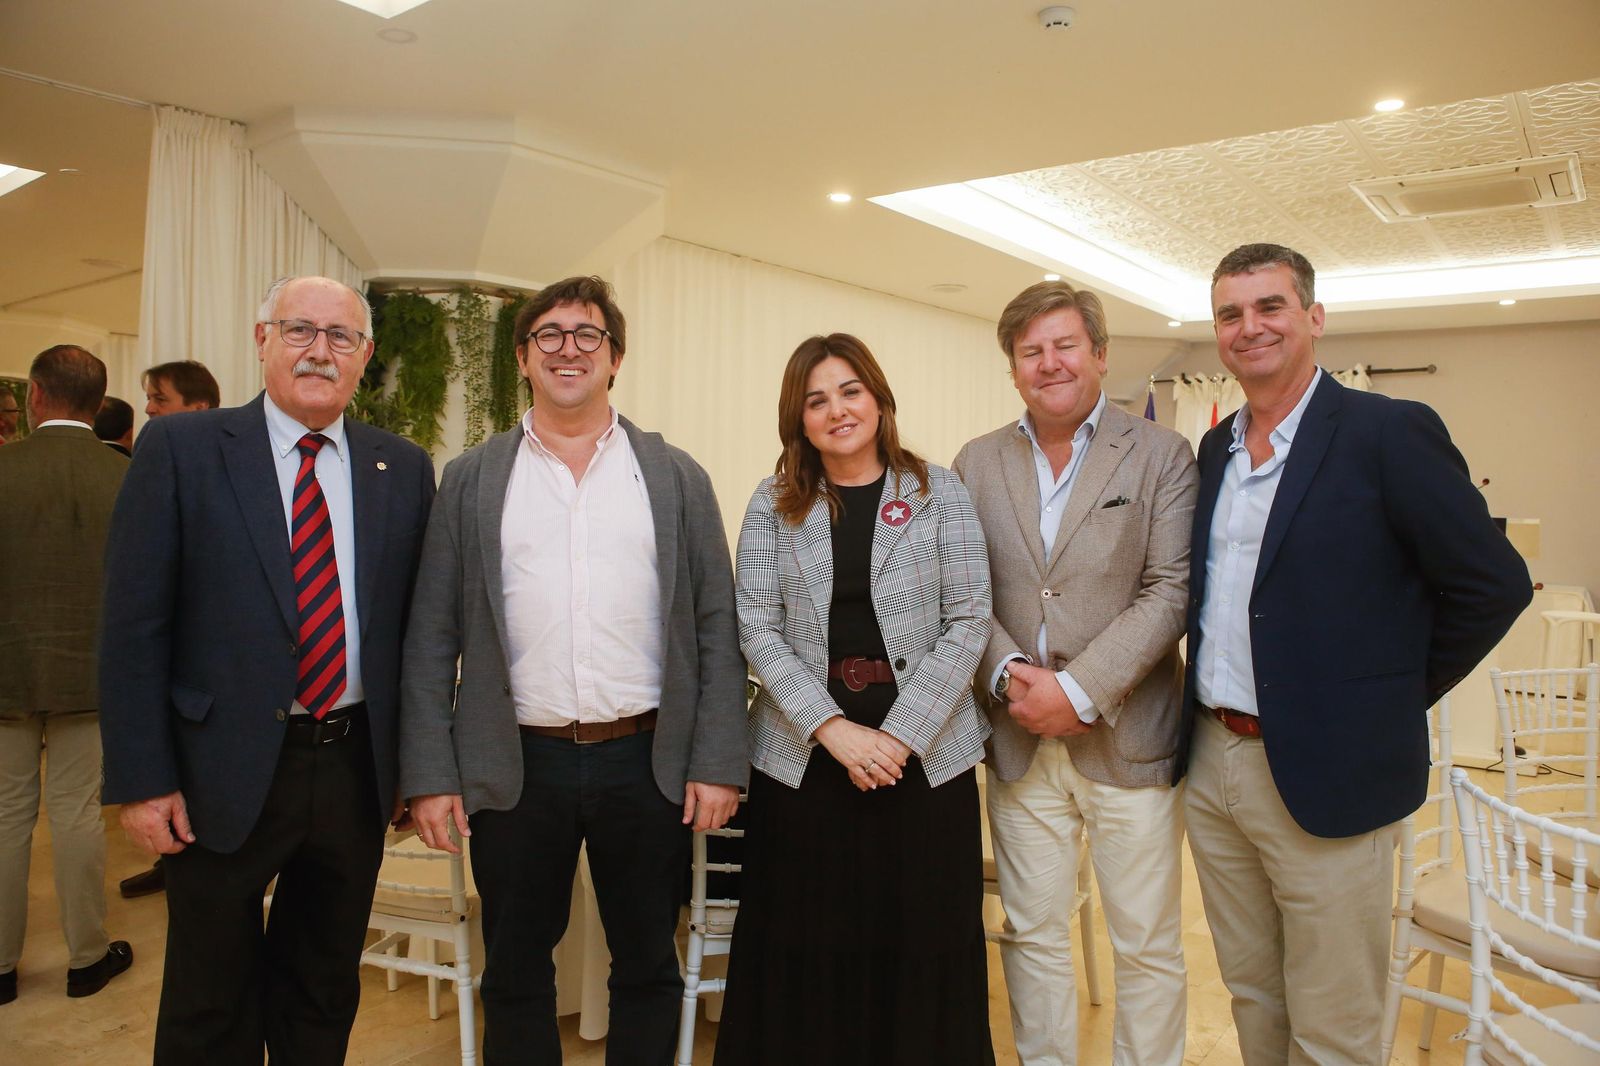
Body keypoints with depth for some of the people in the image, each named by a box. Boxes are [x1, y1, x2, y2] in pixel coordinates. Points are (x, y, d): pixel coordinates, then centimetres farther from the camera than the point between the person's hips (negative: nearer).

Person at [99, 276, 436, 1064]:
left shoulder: (404, 468, 3)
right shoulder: (179, 449, -5)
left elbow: (420, 621, 5)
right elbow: (133, 624, -7)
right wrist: (141, 780, -10)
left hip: (357, 771, 3)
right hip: (225, 775, -2)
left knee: (324, 998, 20)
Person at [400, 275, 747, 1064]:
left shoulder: (676, 476, 4)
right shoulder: (472, 480, 5)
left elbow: (717, 629, 2)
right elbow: (431, 638, 4)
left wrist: (717, 762, -5)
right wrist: (429, 775, -2)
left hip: (648, 762, 0)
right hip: (516, 768, 0)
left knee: (648, 969, 14)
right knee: (515, 975, 15)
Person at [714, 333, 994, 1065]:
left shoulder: (939, 492, 2)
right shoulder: (773, 505, 5)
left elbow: (969, 621, -3)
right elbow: (759, 629, -1)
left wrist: (900, 734, -11)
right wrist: (833, 728, -13)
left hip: (925, 754, 0)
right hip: (803, 758, 1)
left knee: (919, 948, 6)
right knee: (807, 955, 6)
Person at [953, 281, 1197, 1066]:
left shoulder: (1161, 455, -1)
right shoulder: (977, 463, 7)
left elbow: (1170, 591, -9)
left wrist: (1079, 690, -17)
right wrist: (1007, 672, -13)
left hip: (1128, 738, -2)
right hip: (1019, 744, 3)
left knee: (1146, 946, 9)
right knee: (1032, 936, 13)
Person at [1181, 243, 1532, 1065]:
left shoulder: (1390, 432, -10)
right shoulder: (1215, 447, 9)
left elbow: (1492, 585, -8)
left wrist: (1393, 694, -2)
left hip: (1328, 774, -5)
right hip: (1211, 765, 6)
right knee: (1251, 997, 20)